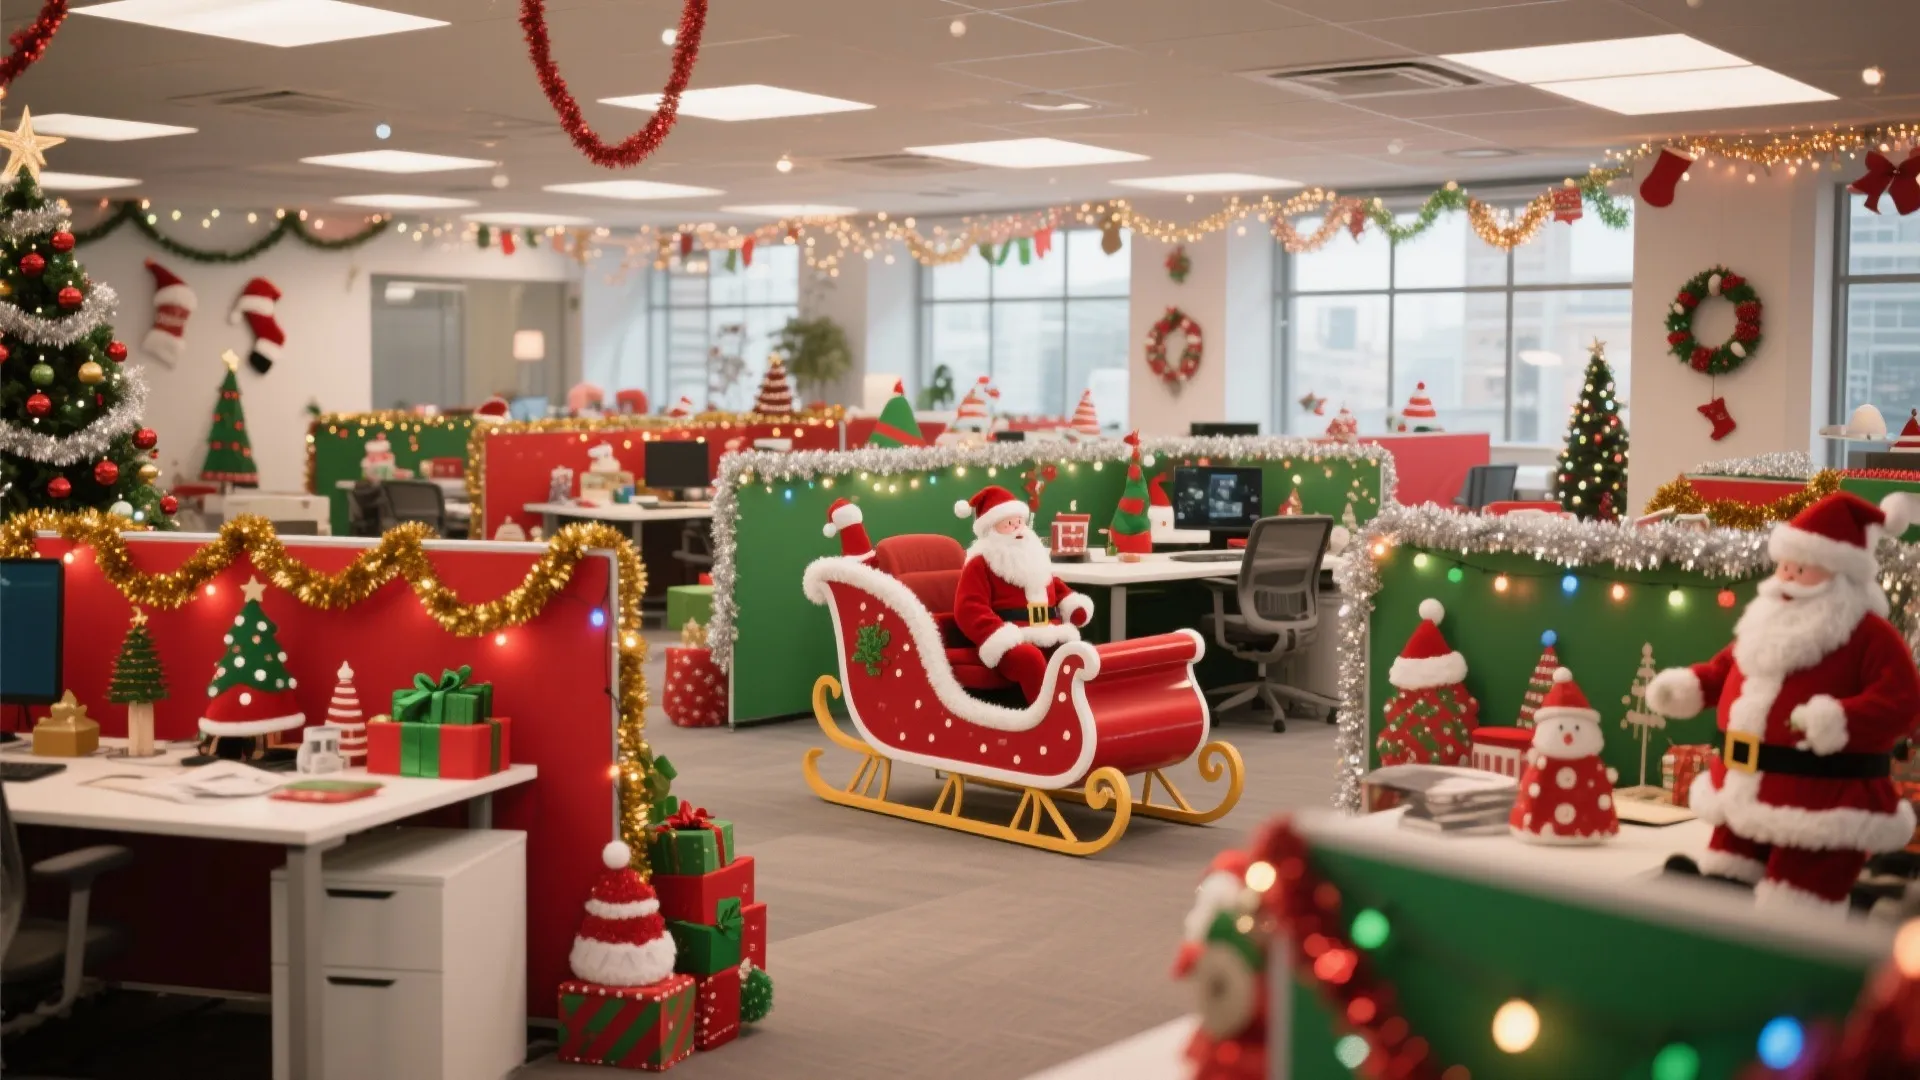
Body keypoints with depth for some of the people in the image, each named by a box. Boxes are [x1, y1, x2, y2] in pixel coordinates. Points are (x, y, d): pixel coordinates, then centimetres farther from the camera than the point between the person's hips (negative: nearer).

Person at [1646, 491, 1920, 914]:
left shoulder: (1870, 634, -14)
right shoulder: (1767, 622, 11)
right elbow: (1727, 667, 25)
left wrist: (1840, 720, -37)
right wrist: (1687, 684, 10)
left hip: (1822, 796, -8)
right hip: (1749, 785, 8)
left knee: (1792, 907, -3)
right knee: (1732, 859, 21)